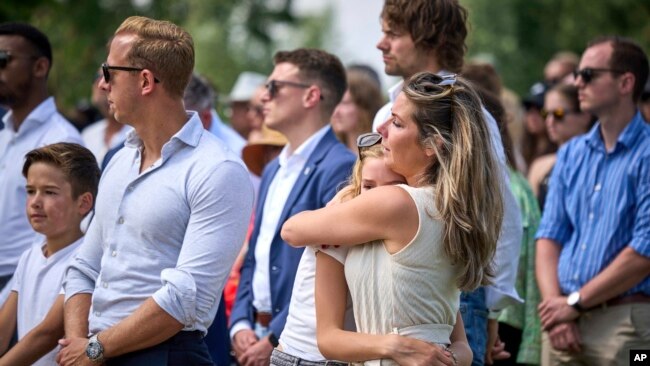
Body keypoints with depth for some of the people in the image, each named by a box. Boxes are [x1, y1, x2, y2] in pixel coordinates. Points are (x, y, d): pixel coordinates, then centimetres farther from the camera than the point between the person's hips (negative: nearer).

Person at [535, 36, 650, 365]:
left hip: (624, 322, -6)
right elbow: (549, 236, 10)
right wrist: (554, 302, -6)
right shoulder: (571, 154, 14)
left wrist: (575, 302, -10)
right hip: (564, 320, 6)